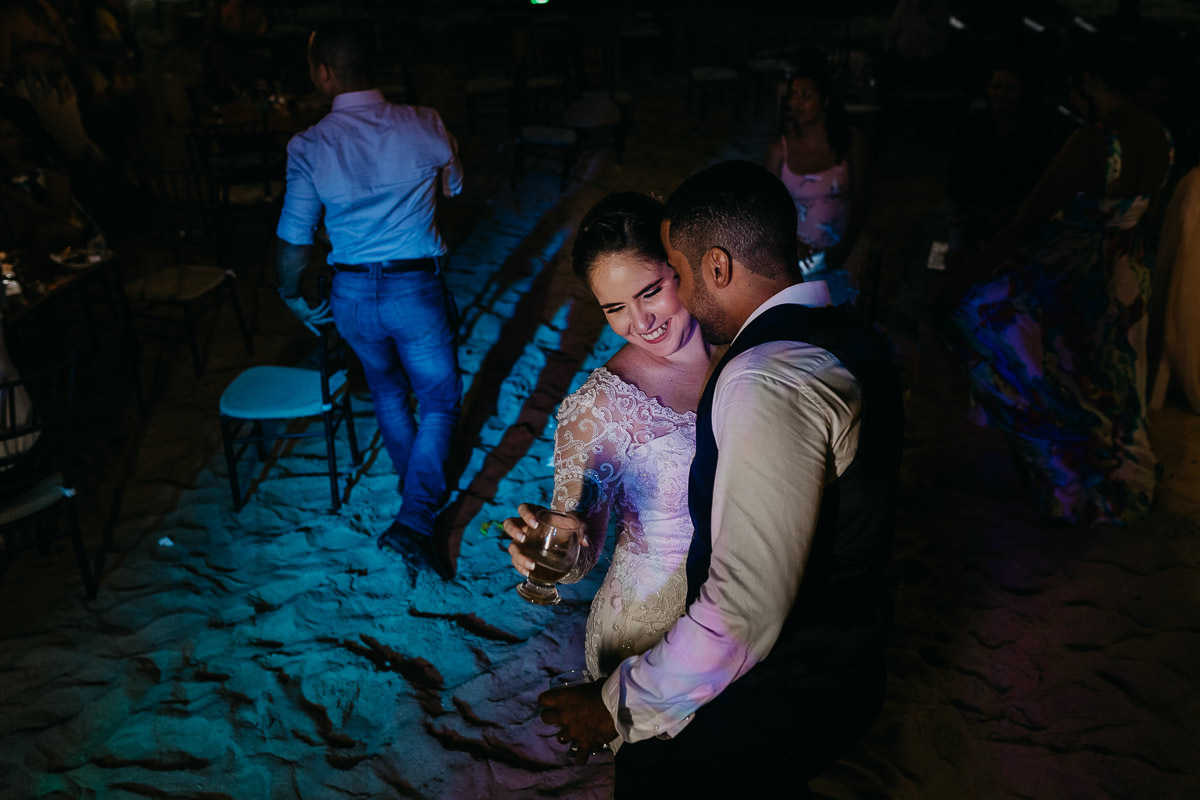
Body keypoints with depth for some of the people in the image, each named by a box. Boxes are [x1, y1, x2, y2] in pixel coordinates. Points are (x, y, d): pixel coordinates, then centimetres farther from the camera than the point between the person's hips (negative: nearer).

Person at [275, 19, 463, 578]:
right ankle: (415, 518, -1)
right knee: (440, 401, 12)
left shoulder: (308, 147, -12)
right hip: (417, 289, -2)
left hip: (352, 295, 2)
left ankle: (419, 487, 45)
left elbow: (294, 238, -8)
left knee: (387, 391, 26)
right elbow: (454, 186, 9)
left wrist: (291, 295, 10)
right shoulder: (424, 127, -12)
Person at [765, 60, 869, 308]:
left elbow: (860, 202, 1)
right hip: (797, 248, 0)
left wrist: (844, 248, -11)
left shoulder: (851, 143, -1)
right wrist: (790, 243, -15)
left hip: (841, 247, 1)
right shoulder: (779, 150, -2)